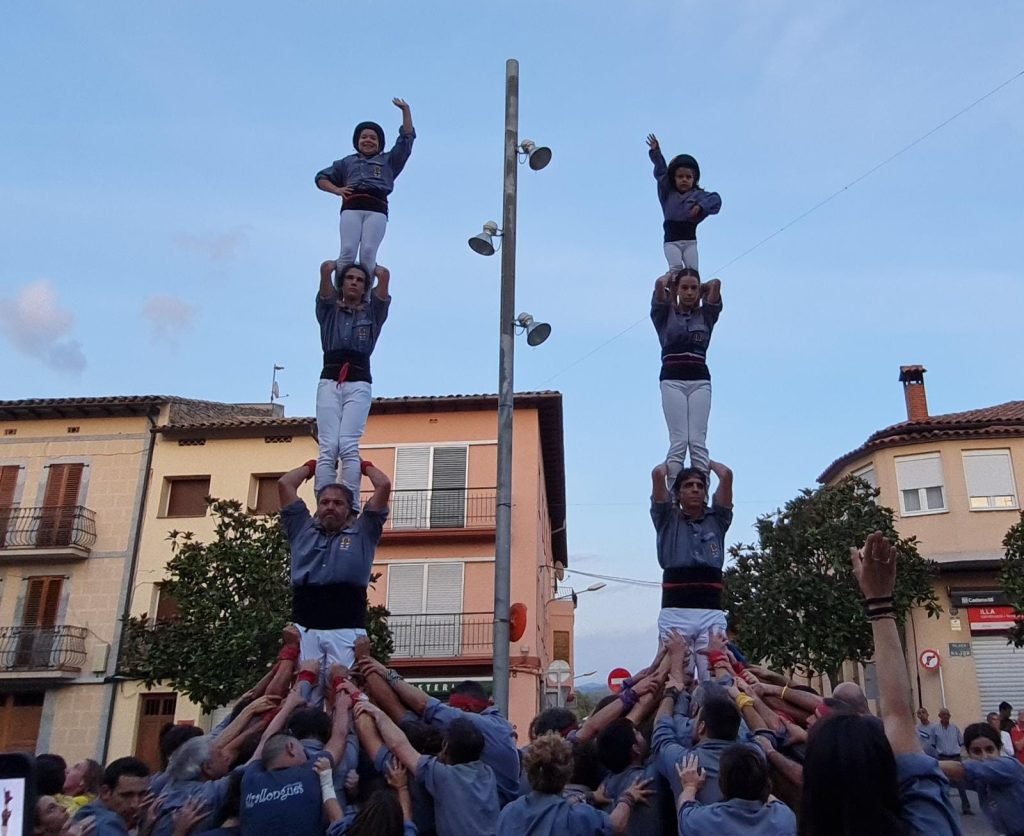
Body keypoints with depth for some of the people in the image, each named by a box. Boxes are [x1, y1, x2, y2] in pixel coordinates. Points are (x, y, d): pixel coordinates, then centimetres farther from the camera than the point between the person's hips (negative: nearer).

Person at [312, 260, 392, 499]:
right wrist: (341, 265, 29)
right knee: (327, 448, -13)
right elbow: (326, 268, 9)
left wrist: (369, 268, 28)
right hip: (329, 381, 1)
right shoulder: (329, 310, 19)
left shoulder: (372, 312, 18)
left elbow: (384, 274, 8)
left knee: (349, 447, -16)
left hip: (359, 382, -1)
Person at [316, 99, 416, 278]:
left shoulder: (388, 161, 31)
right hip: (351, 208, 1)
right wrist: (337, 190, 10)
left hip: (377, 210, 0)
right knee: (348, 251, -20)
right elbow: (321, 178, 31)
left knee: (368, 253, -21)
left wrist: (406, 110, 20)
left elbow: (407, 139, 26)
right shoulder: (347, 162, 33)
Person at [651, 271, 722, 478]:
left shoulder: (705, 315, 15)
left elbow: (715, 283, 5)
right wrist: (672, 275, 17)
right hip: (672, 379, -2)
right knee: (678, 441, -12)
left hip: (700, 380, 2)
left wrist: (700, 290, 22)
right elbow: (660, 284, -3)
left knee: (698, 442, -8)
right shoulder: (665, 314, 10)